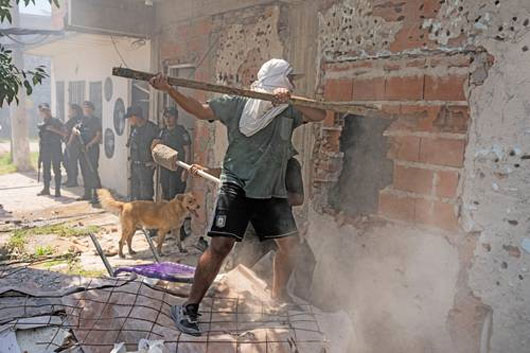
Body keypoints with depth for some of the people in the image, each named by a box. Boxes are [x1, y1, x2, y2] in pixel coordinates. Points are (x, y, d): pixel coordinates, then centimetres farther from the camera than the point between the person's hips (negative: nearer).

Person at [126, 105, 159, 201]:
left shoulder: (152, 128, -14)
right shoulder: (134, 128, 9)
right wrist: (132, 159, 11)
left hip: (146, 166, -7)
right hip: (134, 165, 7)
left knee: (146, 196, -5)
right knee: (134, 195, 15)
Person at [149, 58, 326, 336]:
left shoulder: (289, 110, 11)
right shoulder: (237, 104, 1)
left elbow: (320, 115, -2)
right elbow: (200, 110, -2)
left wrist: (290, 99, -16)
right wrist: (169, 90, -13)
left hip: (272, 189, 5)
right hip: (236, 185, -5)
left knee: (290, 244, 6)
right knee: (221, 245, -14)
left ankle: (278, 297, 30)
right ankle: (189, 307, -1)